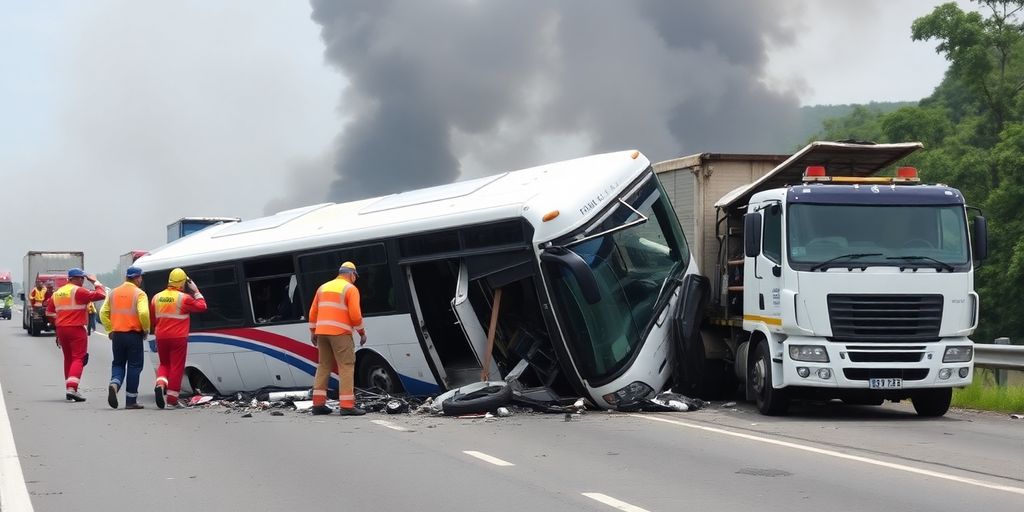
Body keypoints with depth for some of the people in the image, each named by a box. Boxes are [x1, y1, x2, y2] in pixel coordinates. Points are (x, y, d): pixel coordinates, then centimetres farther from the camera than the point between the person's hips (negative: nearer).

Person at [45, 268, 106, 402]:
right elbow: (101, 295, -14)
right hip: (76, 329, -7)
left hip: (61, 329, 7)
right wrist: (95, 282, 0)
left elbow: (49, 312, 16)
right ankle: (72, 388, -22)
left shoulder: (57, 293, 13)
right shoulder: (78, 291, -11)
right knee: (78, 359, -7)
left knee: (68, 359, 17)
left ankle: (69, 389, 20)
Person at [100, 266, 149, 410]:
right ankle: (131, 400, 7)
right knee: (134, 367, 5)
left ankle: (114, 384, -13)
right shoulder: (139, 293, -8)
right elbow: (143, 313, -22)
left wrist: (110, 330, 12)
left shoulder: (114, 293, 8)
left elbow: (103, 313, 6)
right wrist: (146, 329, -7)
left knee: (118, 364, 17)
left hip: (117, 335, 4)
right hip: (134, 335, -4)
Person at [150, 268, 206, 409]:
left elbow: (153, 320, 13)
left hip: (161, 337, 5)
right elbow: (201, 306, -3)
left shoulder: (156, 298, 5)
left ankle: (160, 384, -9)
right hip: (178, 338, -5)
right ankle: (172, 399, 0)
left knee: (164, 363, 20)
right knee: (176, 367, 1)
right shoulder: (184, 298, -12)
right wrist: (196, 292, 6)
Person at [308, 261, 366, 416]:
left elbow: (313, 311, 16)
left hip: (322, 332, 6)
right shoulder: (350, 289, -1)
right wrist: (362, 332, 1)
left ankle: (318, 404, 10)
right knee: (346, 366, -6)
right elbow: (355, 314, -10)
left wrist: (313, 331, 21)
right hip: (340, 333, -6)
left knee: (324, 366, 14)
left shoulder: (323, 287, 18)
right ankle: (347, 405, -14)